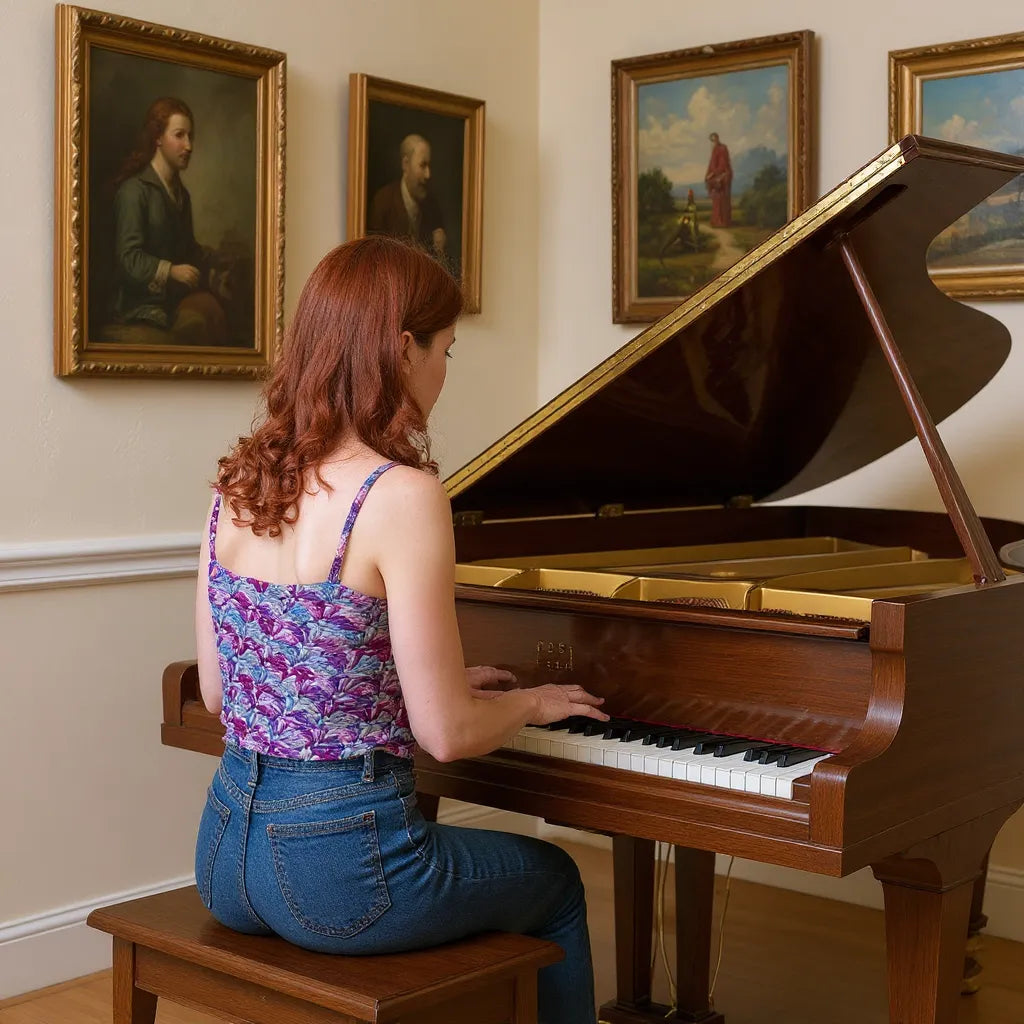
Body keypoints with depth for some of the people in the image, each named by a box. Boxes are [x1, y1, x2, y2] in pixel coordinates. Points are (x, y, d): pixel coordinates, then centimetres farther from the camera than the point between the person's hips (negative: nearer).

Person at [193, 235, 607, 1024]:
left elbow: (217, 692, 9)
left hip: (228, 847, 7)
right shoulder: (402, 496, -20)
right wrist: (532, 702, 6)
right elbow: (447, 734, -17)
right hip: (338, 857, -7)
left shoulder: (240, 483, 1)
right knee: (555, 883, 24)